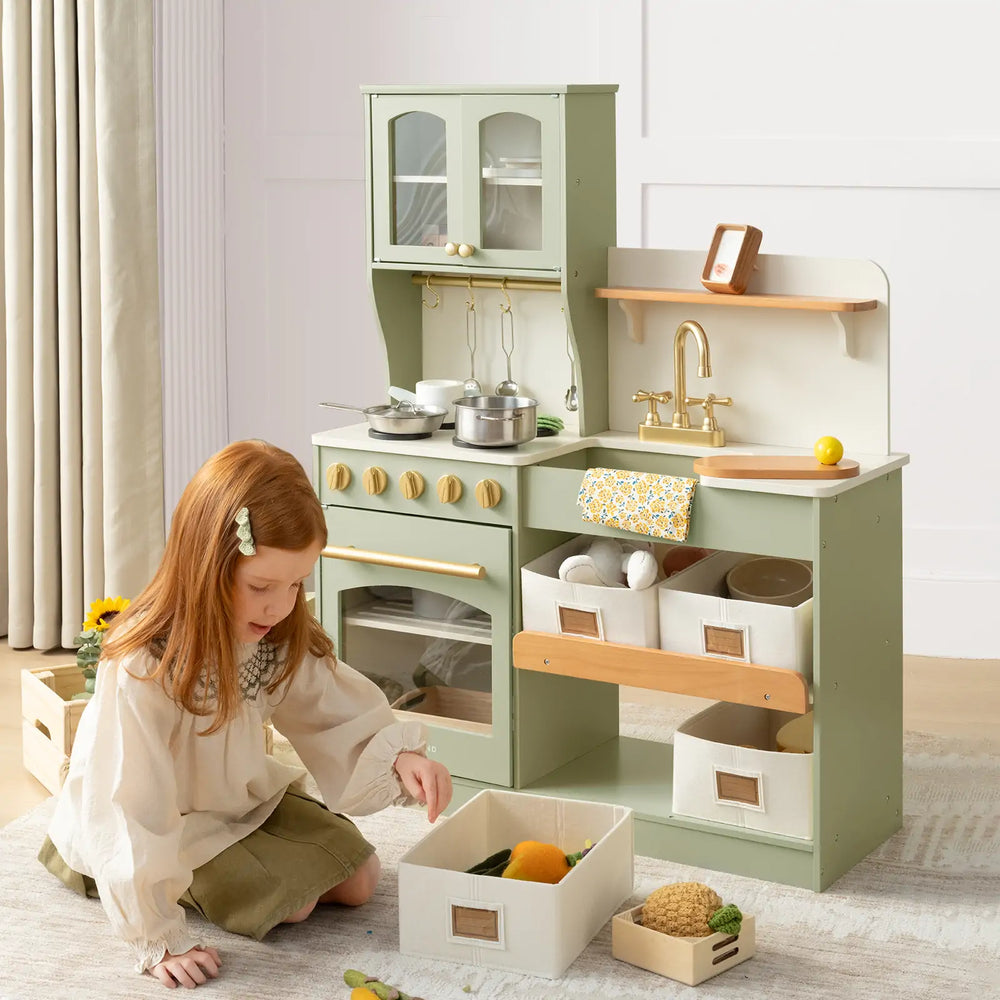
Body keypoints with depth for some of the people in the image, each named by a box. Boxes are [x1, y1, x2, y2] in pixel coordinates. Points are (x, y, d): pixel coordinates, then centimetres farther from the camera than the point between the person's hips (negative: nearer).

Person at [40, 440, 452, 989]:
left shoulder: (279, 637, -16)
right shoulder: (142, 669, -37)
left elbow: (339, 712, -8)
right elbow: (135, 809, -35)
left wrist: (399, 757, -31)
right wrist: (160, 938, -32)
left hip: (242, 798, 7)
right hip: (166, 822, -7)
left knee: (358, 877, 4)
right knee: (289, 900, -17)